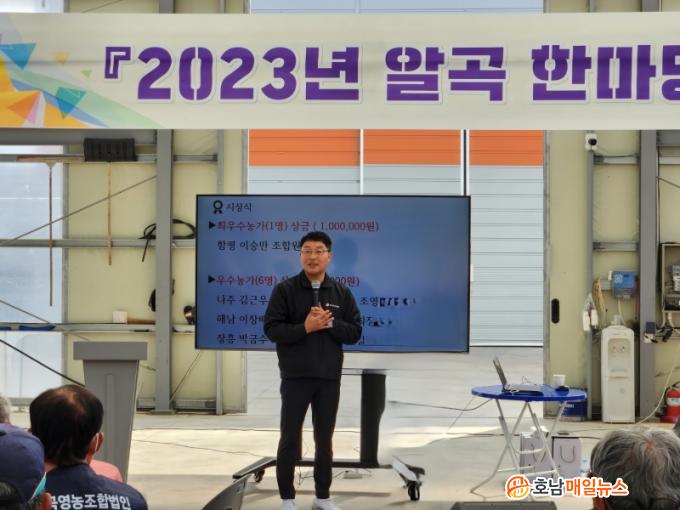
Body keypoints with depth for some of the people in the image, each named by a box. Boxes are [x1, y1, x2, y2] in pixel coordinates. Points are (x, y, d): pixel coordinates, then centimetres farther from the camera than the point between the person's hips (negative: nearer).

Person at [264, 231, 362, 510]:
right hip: (296, 377, -3)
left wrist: (330, 324, -14)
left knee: (324, 440, 11)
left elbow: (355, 332, 3)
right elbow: (271, 329, -8)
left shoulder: (342, 292, 6)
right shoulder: (285, 290, -2)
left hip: (329, 378, 3)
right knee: (290, 438, 2)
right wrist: (305, 328, -20)